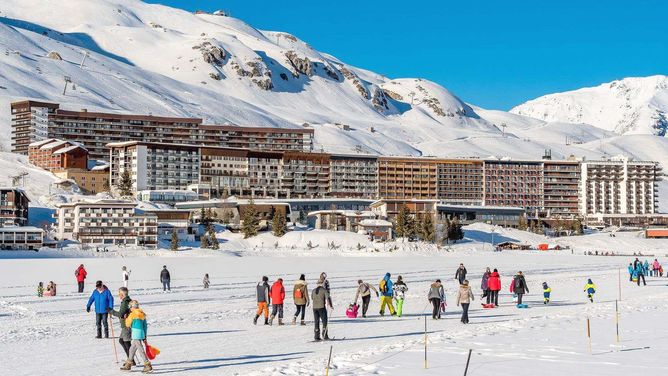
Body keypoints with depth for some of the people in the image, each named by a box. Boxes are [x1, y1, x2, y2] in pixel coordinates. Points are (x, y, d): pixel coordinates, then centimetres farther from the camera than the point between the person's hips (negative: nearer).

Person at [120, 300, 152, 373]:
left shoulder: (132, 314, -10)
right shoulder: (142, 314, 13)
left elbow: (128, 324, -1)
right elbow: (145, 326, 17)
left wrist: (127, 318, 18)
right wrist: (144, 336, 22)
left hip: (136, 334, -9)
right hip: (142, 333, 9)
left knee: (140, 349, -10)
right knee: (132, 348, 19)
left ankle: (148, 365, -16)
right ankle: (128, 364, 30)